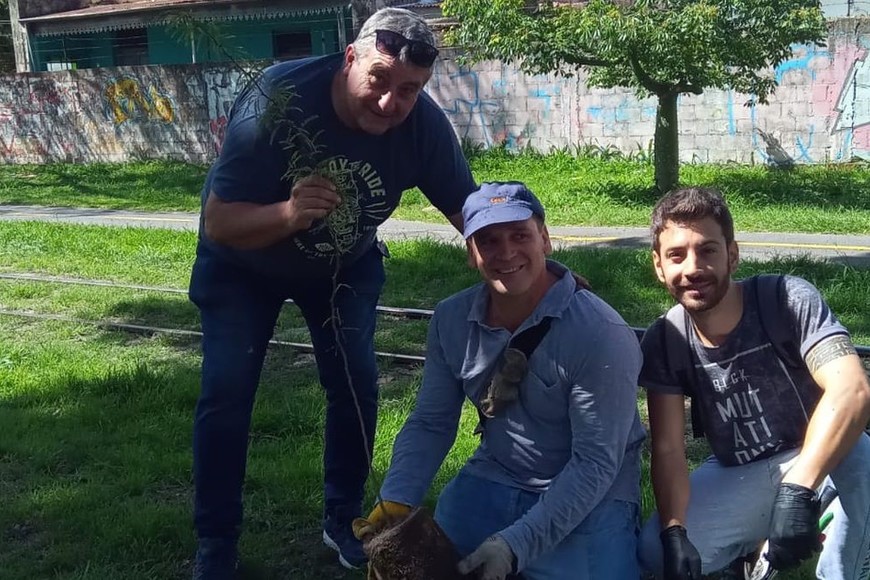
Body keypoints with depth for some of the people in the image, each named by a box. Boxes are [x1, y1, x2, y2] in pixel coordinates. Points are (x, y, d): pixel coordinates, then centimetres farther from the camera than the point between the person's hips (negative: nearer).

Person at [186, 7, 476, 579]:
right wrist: (289, 212, -55)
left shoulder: (424, 125, -27)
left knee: (357, 385, -1)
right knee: (226, 395, -6)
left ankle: (344, 519, 22)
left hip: (345, 264, 3)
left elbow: (470, 210, -17)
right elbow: (218, 224, -35)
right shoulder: (277, 100, -37)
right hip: (243, 262, -2)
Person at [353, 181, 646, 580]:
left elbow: (595, 463, -24)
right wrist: (395, 503, -14)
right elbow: (430, 423, 1)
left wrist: (516, 545, -31)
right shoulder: (451, 320, -7)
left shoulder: (601, 335, -24)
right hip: (495, 479, 4)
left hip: (589, 496, -3)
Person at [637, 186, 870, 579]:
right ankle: (754, 542, 12)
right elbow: (668, 449, -14)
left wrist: (797, 489, -50)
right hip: (737, 475, 3)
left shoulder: (789, 300, -23)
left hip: (818, 460, -3)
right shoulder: (664, 341, -12)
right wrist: (674, 532, -32)